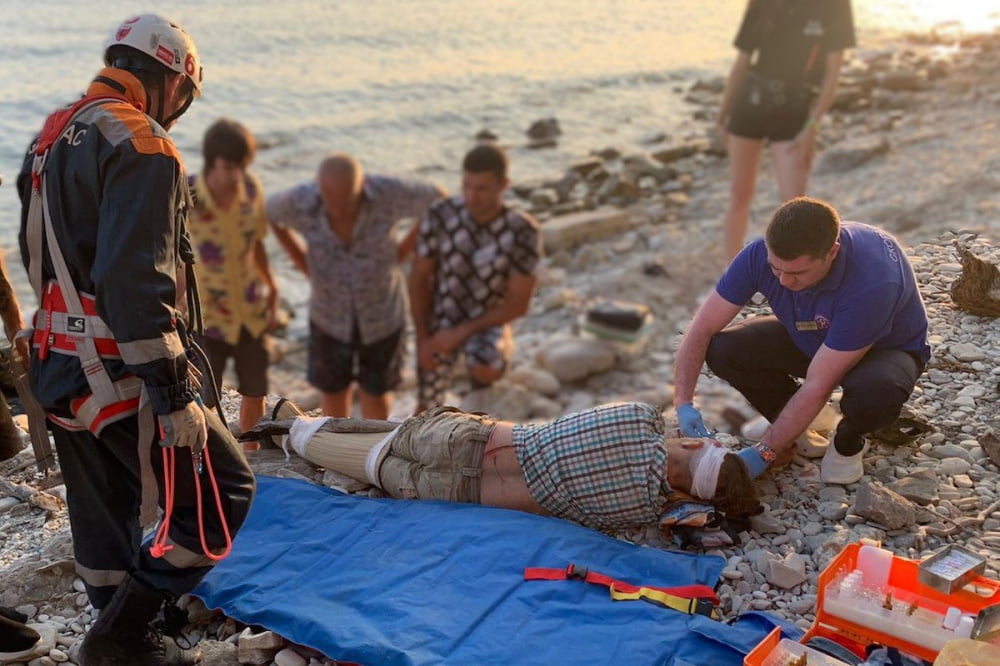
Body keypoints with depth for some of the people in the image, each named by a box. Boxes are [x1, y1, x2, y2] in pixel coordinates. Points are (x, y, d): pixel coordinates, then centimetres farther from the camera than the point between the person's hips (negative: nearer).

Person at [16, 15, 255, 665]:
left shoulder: (52, 136, 14)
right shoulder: (141, 145, -16)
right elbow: (136, 281, -25)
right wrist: (175, 393, -23)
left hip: (60, 368, 10)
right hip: (120, 374, -10)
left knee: (105, 518, 19)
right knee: (222, 491, 0)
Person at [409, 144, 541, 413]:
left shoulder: (524, 232, -26)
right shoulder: (440, 215, -21)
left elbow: (519, 304, -20)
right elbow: (419, 278, -8)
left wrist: (461, 333, -23)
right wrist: (423, 339, -13)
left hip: (487, 322, -2)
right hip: (441, 322, 2)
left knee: (484, 371, -34)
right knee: (427, 406, 5)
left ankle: (502, 352, 4)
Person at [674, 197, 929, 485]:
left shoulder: (871, 283, -40)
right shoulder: (760, 254, -27)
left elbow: (818, 385, -35)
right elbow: (702, 329, -20)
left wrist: (764, 453, -32)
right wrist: (684, 404, -31)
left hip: (886, 348, -4)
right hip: (808, 338, 4)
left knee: (877, 391, -40)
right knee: (722, 349, -21)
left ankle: (848, 441, -2)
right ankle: (797, 425, 4)